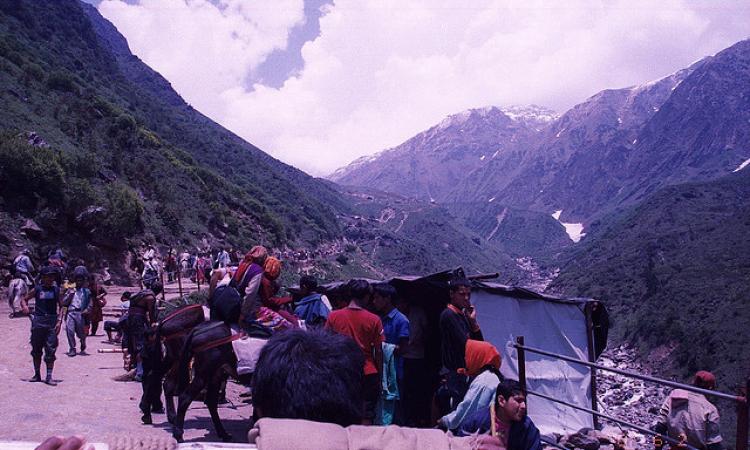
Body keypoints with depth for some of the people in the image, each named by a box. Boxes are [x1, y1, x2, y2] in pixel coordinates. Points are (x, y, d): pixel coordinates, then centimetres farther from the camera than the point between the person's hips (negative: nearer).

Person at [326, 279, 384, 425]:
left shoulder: (333, 316, -3)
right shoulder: (374, 320, -7)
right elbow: (378, 351, -3)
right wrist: (380, 374, 8)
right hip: (368, 373, -2)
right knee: (366, 416, 7)